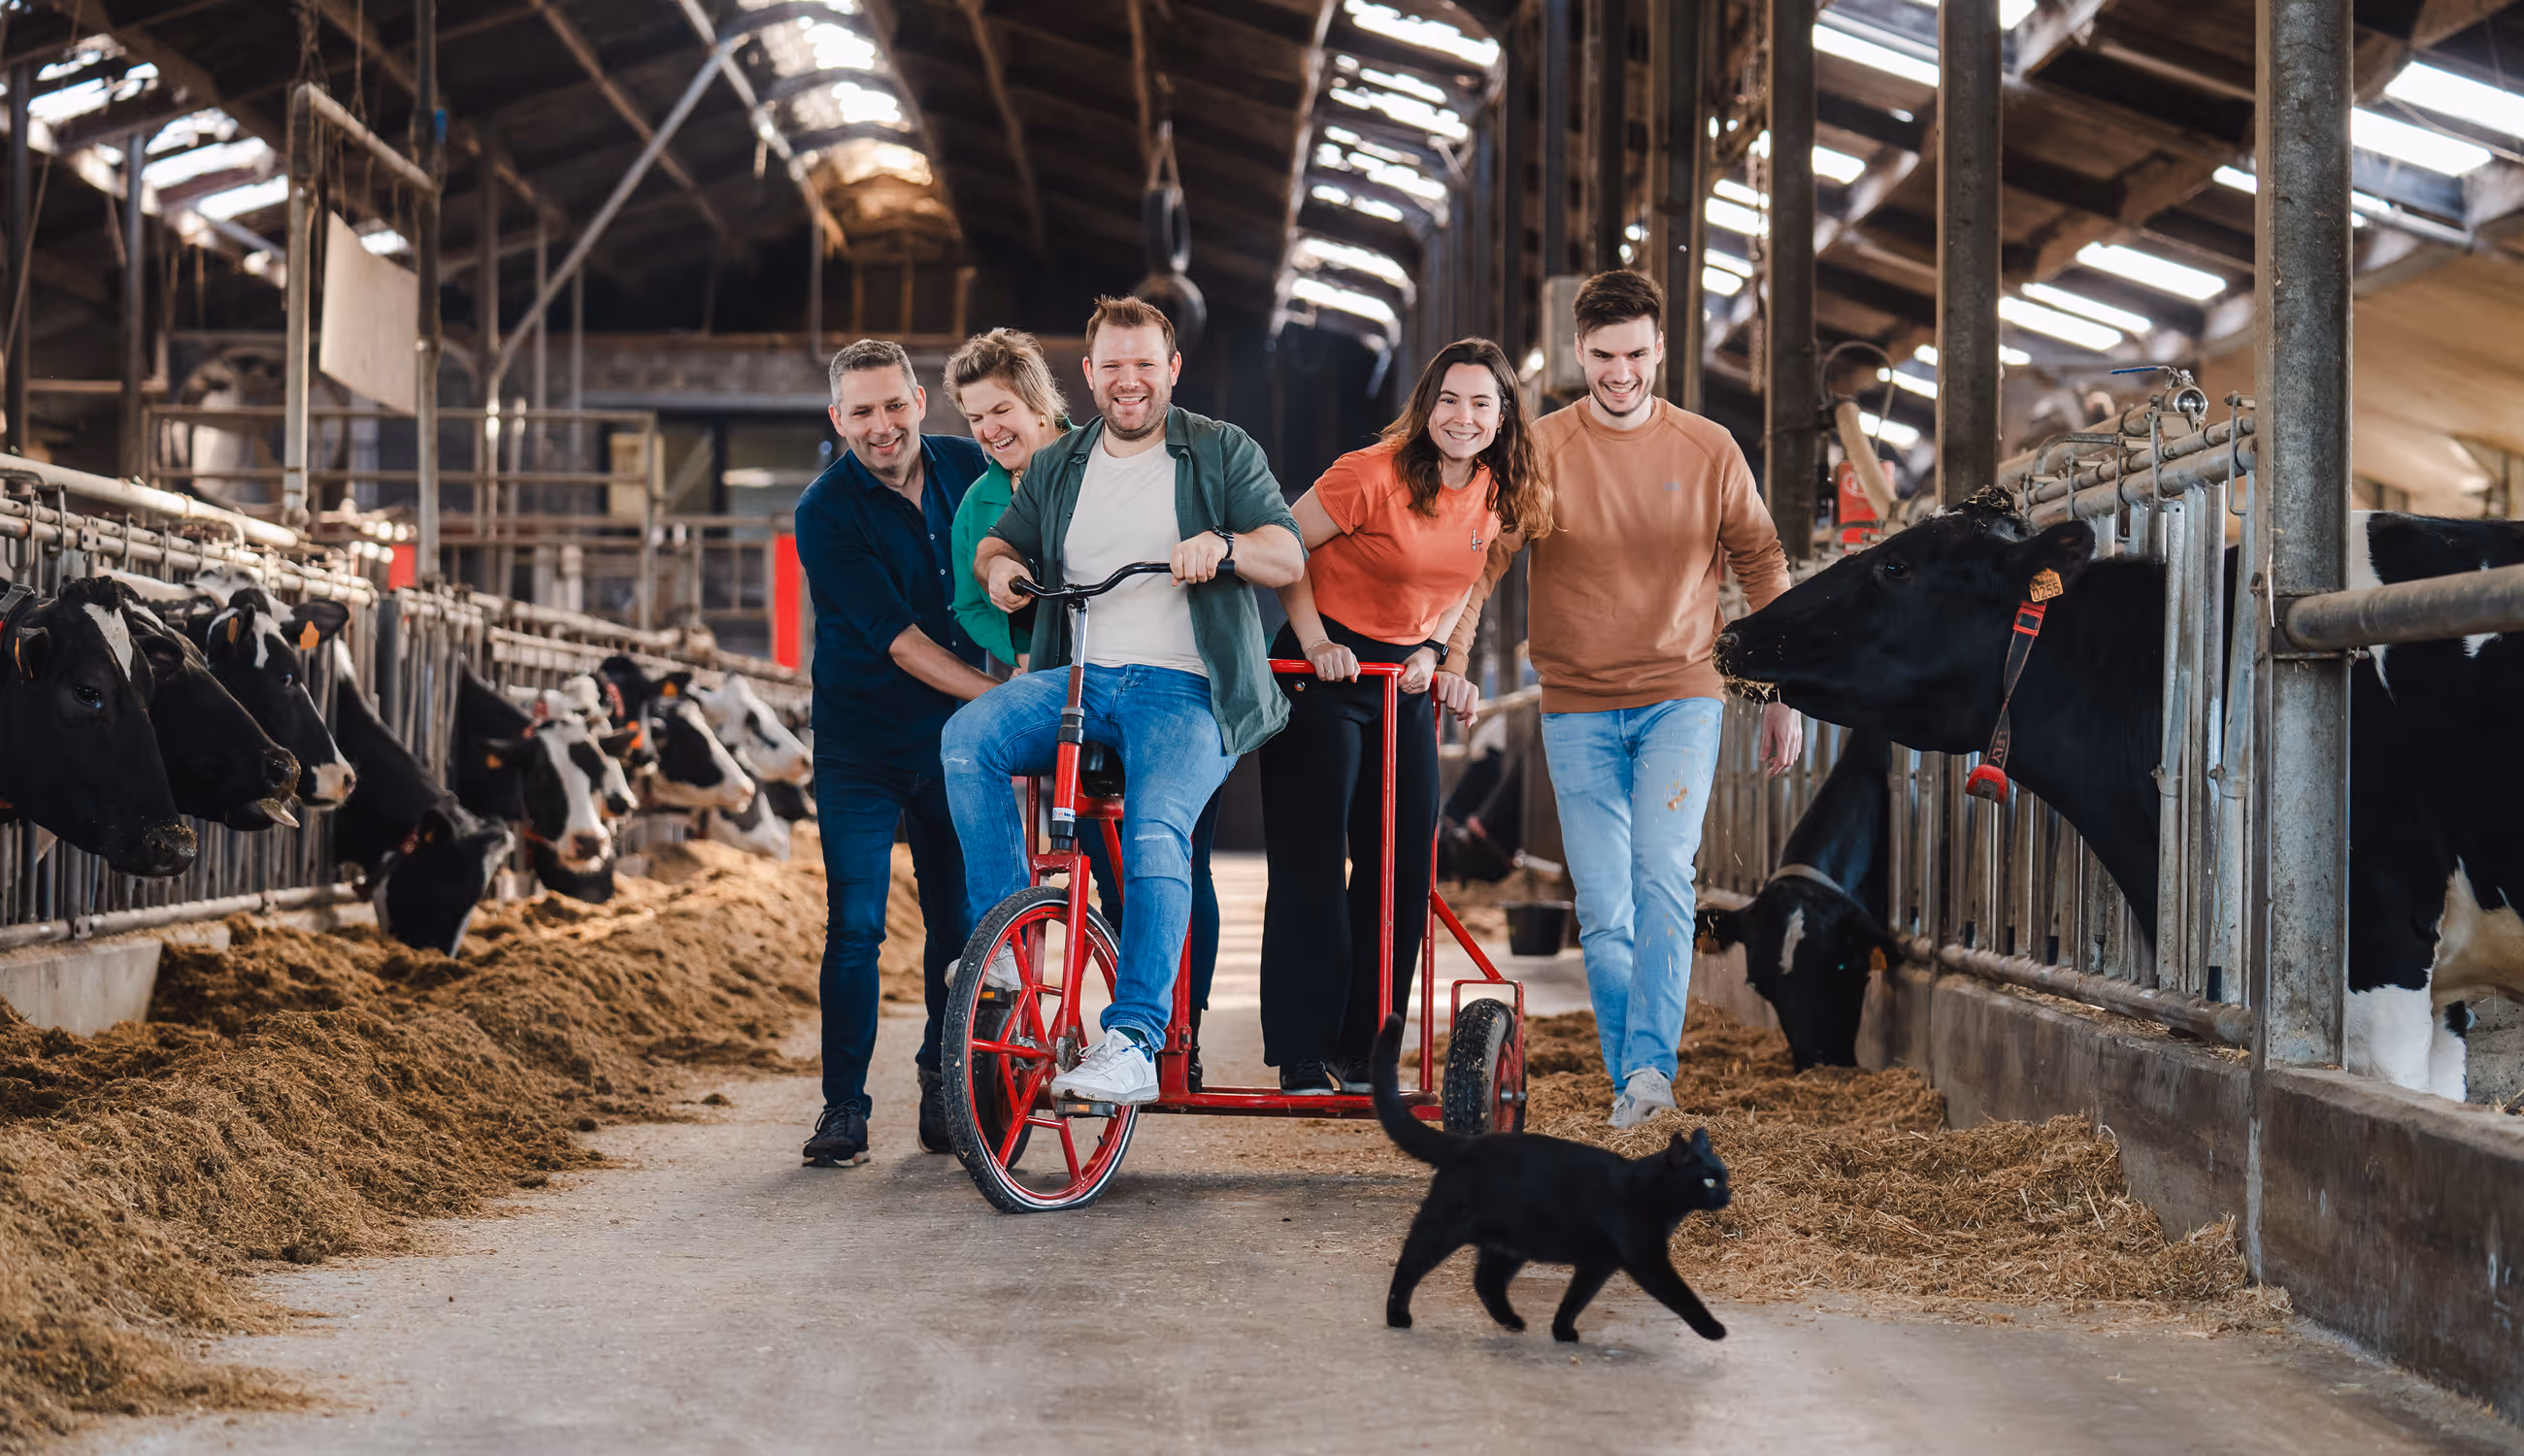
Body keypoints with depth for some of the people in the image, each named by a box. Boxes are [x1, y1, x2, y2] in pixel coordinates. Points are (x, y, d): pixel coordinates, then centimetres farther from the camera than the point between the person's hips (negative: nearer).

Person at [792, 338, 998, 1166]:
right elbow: (896, 637, -19)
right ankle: (844, 1105, 3)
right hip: (861, 746, -3)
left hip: (955, 740, 3)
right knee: (854, 926, -7)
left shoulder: (967, 468, 0)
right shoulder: (826, 511, -14)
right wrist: (995, 692, -26)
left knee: (960, 925, 6)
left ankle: (944, 1089, 21)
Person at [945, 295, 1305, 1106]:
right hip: (1075, 677, 4)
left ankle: (1134, 1043, -31)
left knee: (1156, 834, -29)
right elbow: (1000, 542, 25)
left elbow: (1289, 556, 1)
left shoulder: (1223, 454, 9)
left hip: (1184, 692, -4)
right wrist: (998, 562, -1)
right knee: (967, 739, -25)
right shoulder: (1056, 468, 20)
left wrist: (1222, 543, -21)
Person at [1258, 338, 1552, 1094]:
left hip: (1405, 677, 6)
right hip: (1325, 668, -6)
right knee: (1310, 865, -6)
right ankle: (1303, 1060, 1)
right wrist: (1314, 641, -16)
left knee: (1402, 866, 4)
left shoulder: (1493, 497, 1)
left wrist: (1432, 651, 2)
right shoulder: (1374, 474, -19)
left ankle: (1362, 1055, 14)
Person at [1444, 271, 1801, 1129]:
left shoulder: (1708, 451, 3)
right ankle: (1630, 1083, 12)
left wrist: (1785, 695, 10)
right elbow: (1480, 559, -5)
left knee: (1663, 878, -19)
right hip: (1577, 710, 1)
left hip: (1681, 696, 0)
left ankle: (1651, 1063, -19)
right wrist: (1449, 657, -22)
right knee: (1603, 911, 1)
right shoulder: (1539, 449, -1)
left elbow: (1762, 569, 11)